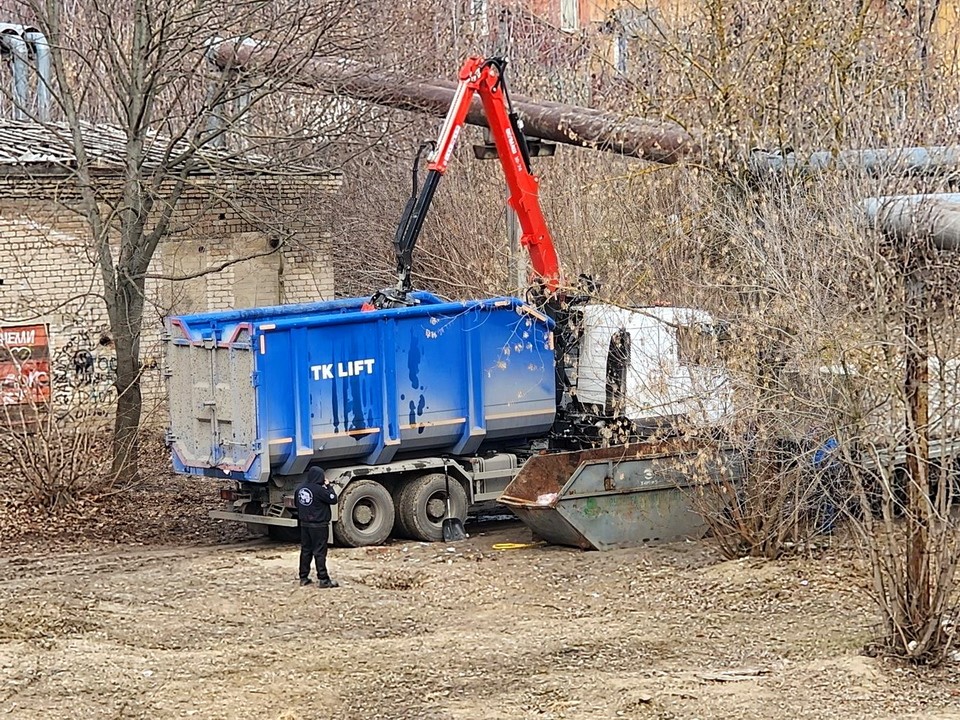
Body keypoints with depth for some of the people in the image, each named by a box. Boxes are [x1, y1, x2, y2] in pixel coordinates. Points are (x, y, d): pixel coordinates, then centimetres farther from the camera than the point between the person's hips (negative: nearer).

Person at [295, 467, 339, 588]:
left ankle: (303, 578, 16)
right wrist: (328, 486, -2)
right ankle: (323, 579, -5)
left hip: (304, 524, 7)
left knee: (305, 551, 13)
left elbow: (297, 504, 16)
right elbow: (333, 499, -13)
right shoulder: (319, 490, -19)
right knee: (320, 552, -5)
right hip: (318, 526, -7)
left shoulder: (300, 489, 5)